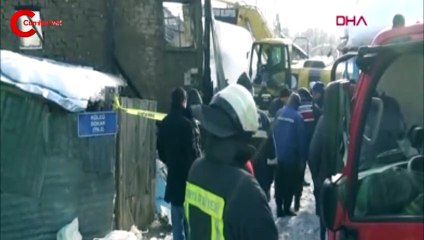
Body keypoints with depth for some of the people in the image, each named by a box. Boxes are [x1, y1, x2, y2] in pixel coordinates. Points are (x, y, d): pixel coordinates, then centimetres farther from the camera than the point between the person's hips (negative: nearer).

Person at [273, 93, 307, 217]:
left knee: (279, 182, 12)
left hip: (278, 154, 5)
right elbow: (301, 139, -9)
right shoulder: (298, 117, -10)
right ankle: (286, 209, 7)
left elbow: (273, 132, 7)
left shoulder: (279, 113, 3)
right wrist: (302, 158, -3)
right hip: (291, 155, -4)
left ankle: (279, 208, 16)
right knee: (290, 183, 6)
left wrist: (274, 151, 14)